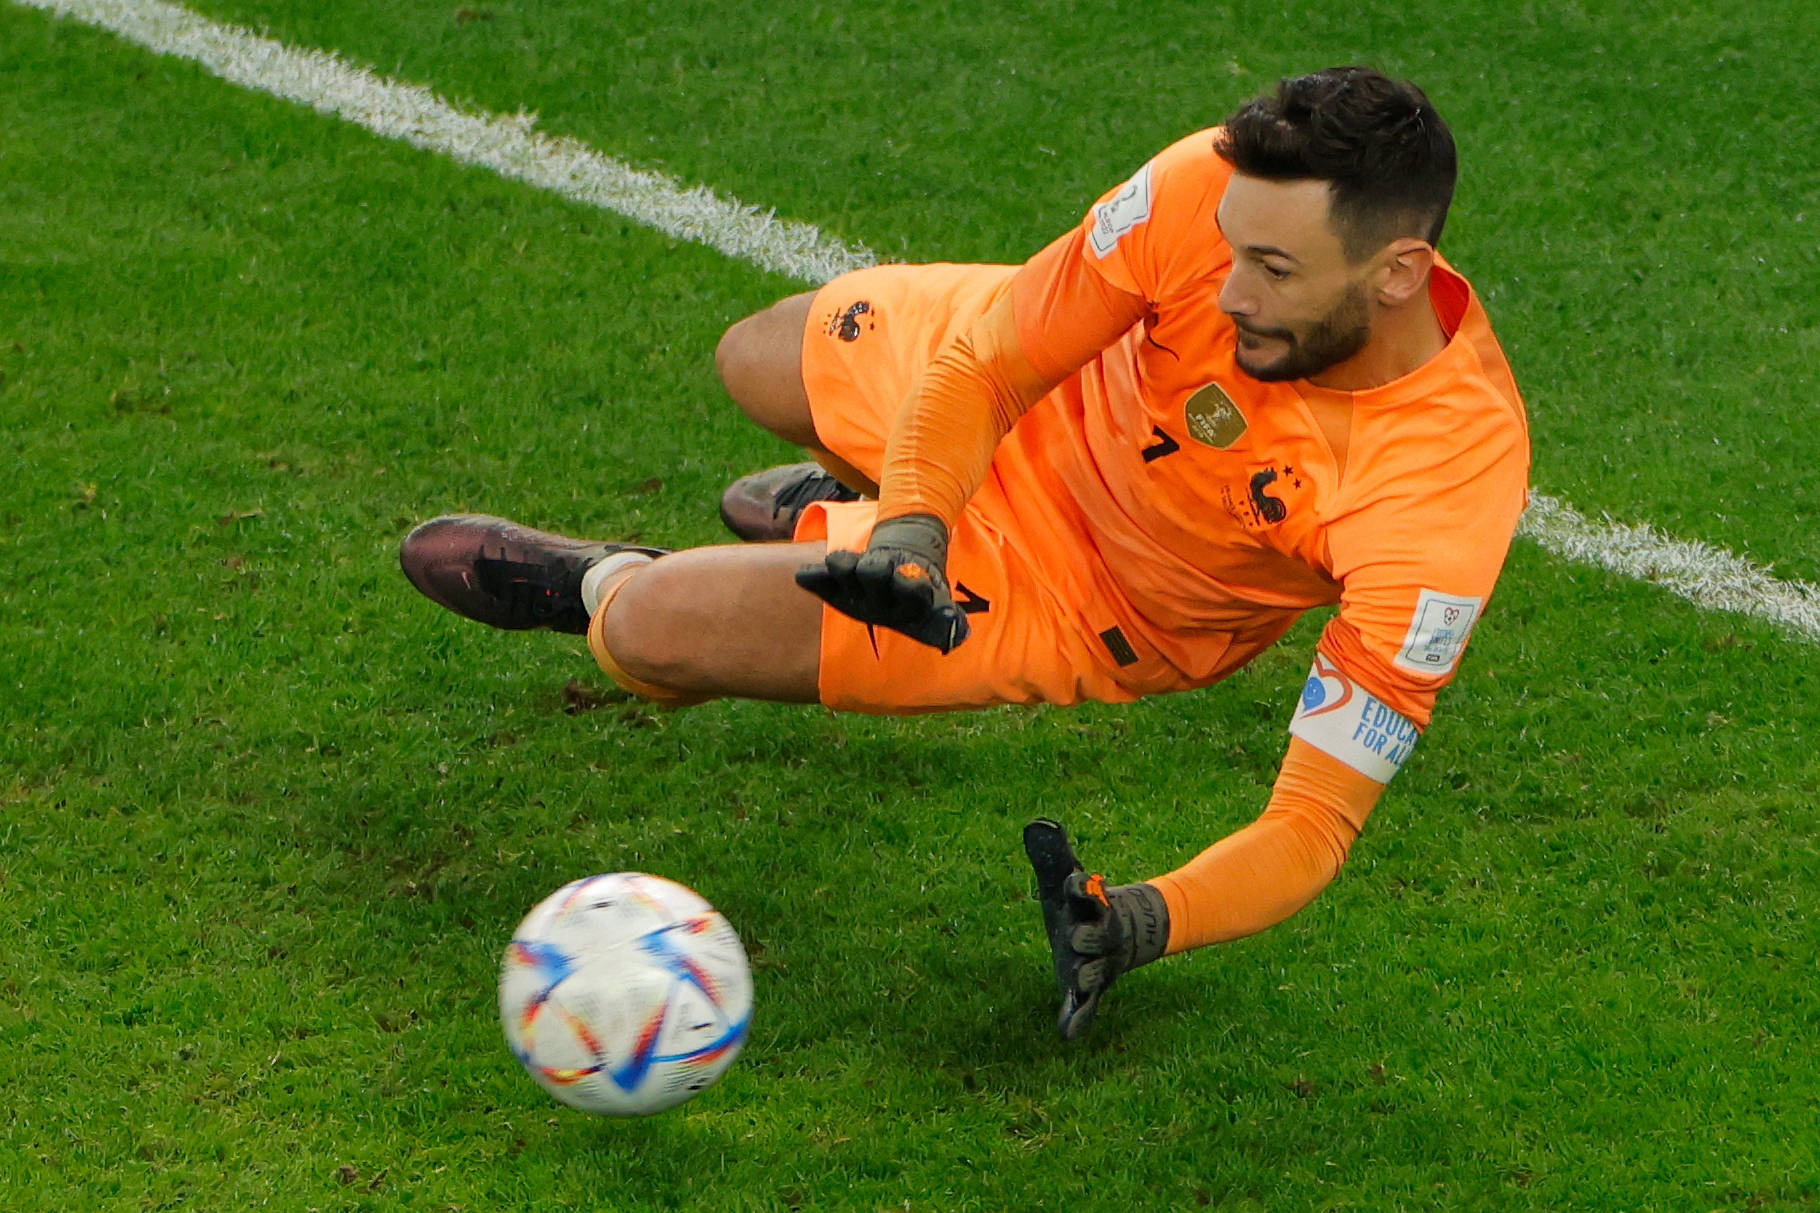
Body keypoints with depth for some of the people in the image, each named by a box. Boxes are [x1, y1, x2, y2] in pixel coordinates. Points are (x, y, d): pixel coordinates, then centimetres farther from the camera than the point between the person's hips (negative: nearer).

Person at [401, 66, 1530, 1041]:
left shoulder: (1448, 485, -42)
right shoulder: (1219, 188, -34)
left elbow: (1316, 821, -36)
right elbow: (979, 366, -21)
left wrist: (1143, 920, -53)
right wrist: (912, 525, -39)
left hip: (1095, 604, -3)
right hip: (1054, 391, 4)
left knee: (653, 628, -12)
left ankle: (595, 584, 28)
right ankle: (867, 501, 60)